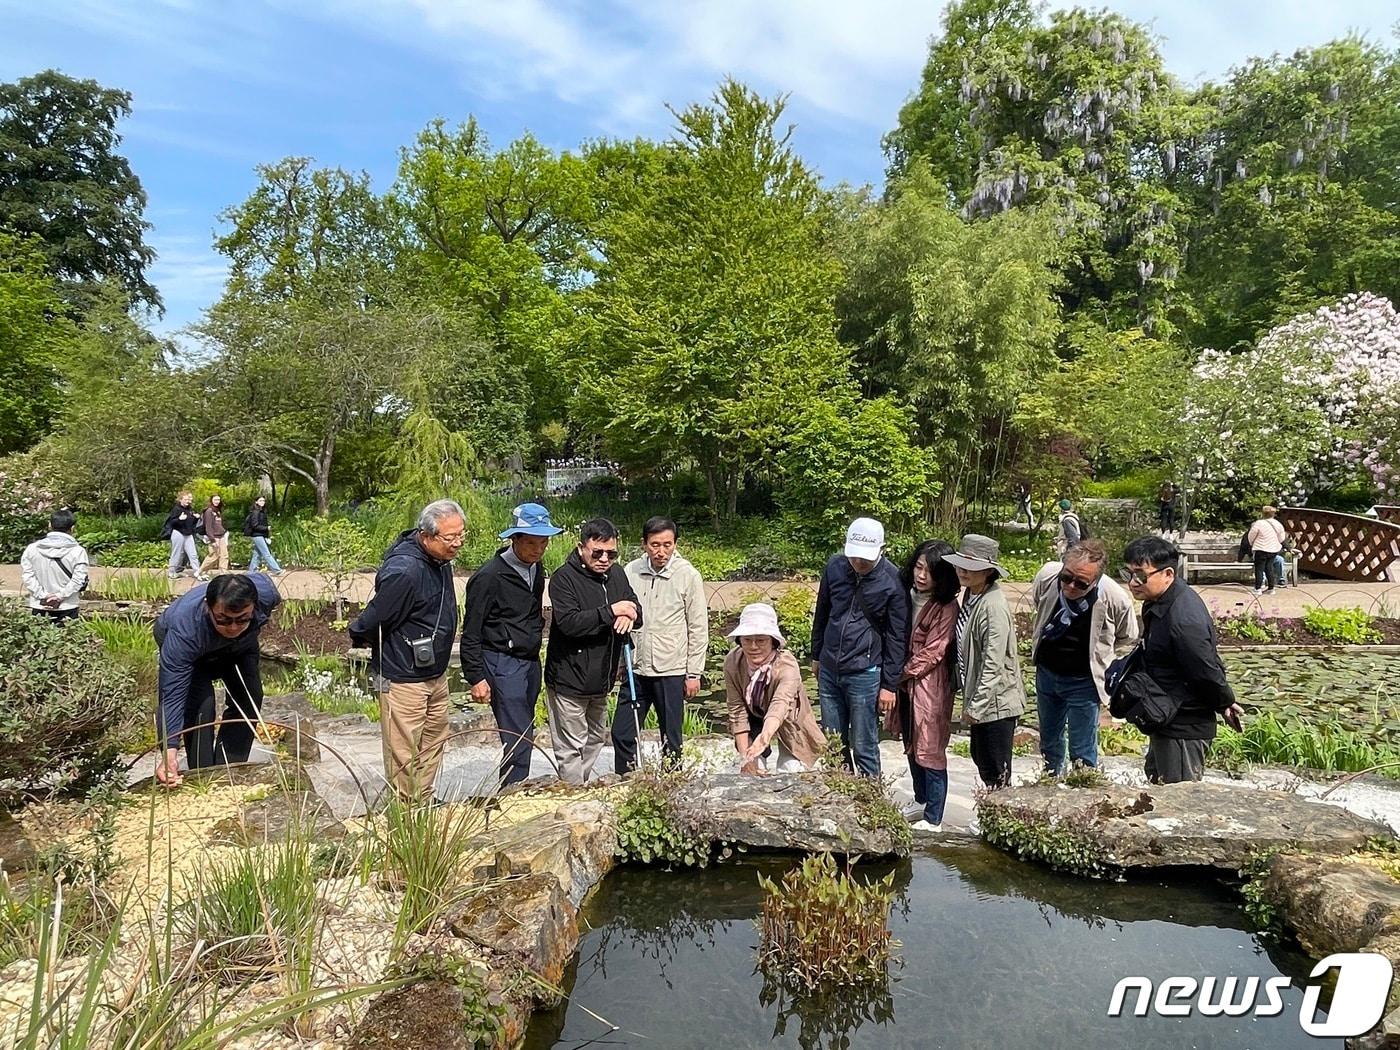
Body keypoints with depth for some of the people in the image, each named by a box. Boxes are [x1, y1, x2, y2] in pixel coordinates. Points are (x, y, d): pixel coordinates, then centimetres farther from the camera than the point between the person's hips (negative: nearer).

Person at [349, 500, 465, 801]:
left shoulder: (439, 559, 0)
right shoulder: (404, 571, -29)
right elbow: (368, 623, -21)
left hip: (435, 675, 9)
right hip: (403, 679, -9)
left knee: (434, 743, 21)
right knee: (405, 757, 3)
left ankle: (424, 804, 36)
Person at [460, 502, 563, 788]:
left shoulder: (536, 570, 8)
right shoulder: (489, 577, -15)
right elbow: (471, 633, -12)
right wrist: (476, 678, -12)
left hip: (531, 661, 8)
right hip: (502, 664, -8)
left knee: (523, 734, 13)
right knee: (518, 739, -9)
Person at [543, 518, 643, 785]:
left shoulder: (616, 574, 5)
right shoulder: (564, 578, -16)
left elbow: (637, 611, 7)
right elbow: (568, 622, -28)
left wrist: (629, 616, -17)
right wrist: (610, 612, -29)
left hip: (601, 680, 8)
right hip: (569, 680, -8)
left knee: (596, 738, 22)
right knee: (571, 748, 2)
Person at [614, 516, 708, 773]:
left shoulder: (688, 575, -7)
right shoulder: (631, 571, 1)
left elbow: (698, 629, -4)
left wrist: (694, 673, -5)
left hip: (671, 671, -3)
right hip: (635, 669, 3)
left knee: (670, 738, 8)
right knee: (622, 734, 7)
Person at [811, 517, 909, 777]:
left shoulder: (893, 581, -13)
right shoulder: (834, 566, -2)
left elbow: (897, 638, -7)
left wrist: (889, 685, -6)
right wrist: (816, 656, 18)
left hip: (864, 674, -4)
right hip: (829, 670, 4)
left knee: (863, 749, 4)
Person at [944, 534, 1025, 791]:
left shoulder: (993, 606, -24)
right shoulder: (970, 597, 5)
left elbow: (993, 664, -25)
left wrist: (976, 706, -20)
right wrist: (971, 701, 14)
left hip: (996, 702, -10)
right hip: (979, 699, 10)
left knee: (996, 773, 3)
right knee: (980, 761, 22)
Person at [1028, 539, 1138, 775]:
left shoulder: (1116, 599, -26)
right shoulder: (1047, 575, -21)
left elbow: (1127, 639, -2)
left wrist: (1103, 664, -2)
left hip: (1083, 682, -3)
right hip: (1046, 671, 4)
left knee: (1083, 754, 2)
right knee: (1049, 742, 22)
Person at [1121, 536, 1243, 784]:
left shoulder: (1183, 621, -33)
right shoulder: (1161, 601, 0)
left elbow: (1207, 671, -24)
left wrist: (1225, 703, -6)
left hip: (1183, 728, -10)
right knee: (1157, 781, 27)